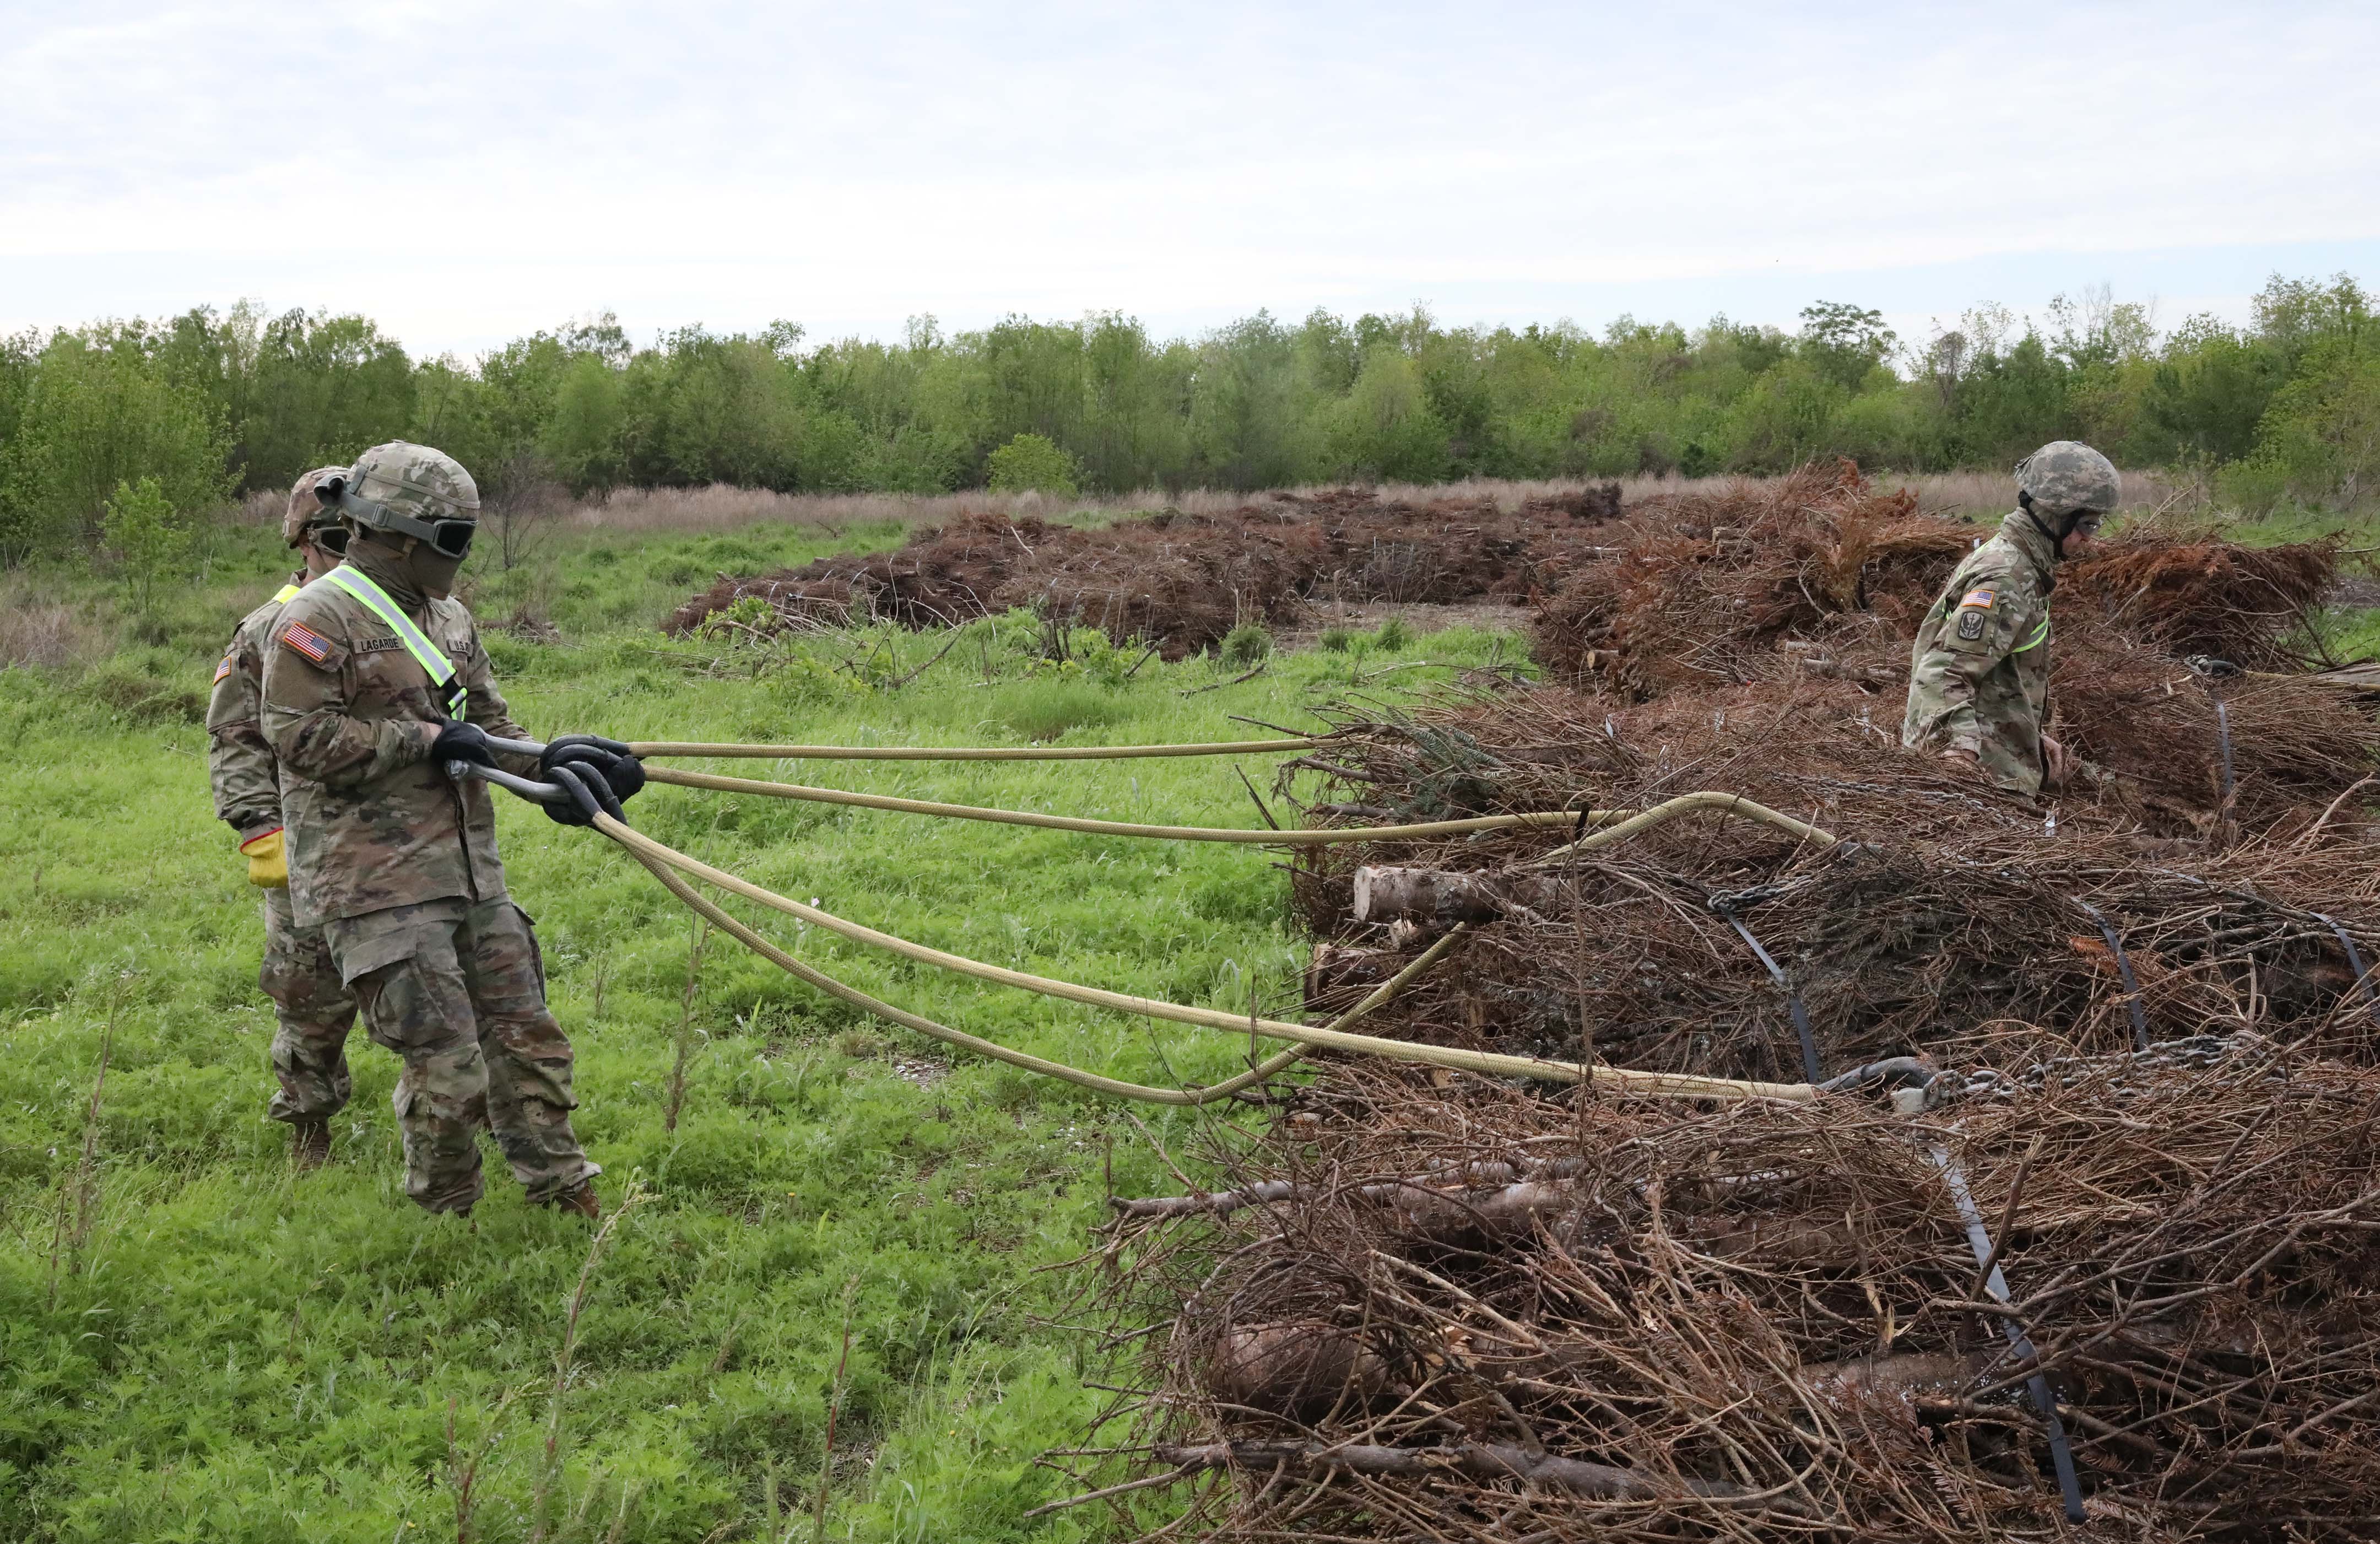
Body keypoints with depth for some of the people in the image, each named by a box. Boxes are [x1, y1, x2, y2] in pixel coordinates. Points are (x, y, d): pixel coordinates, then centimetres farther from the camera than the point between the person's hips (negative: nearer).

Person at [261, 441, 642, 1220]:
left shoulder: (449, 617, 17)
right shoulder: (320, 617, -9)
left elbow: (489, 725, 21)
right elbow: (301, 735, -17)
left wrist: (549, 763, 3)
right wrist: (425, 739, -14)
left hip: (471, 873, 8)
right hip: (379, 885, -8)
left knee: (525, 1036, 12)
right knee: (446, 1063, -6)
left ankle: (568, 1197, 24)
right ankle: (444, 1216, 14)